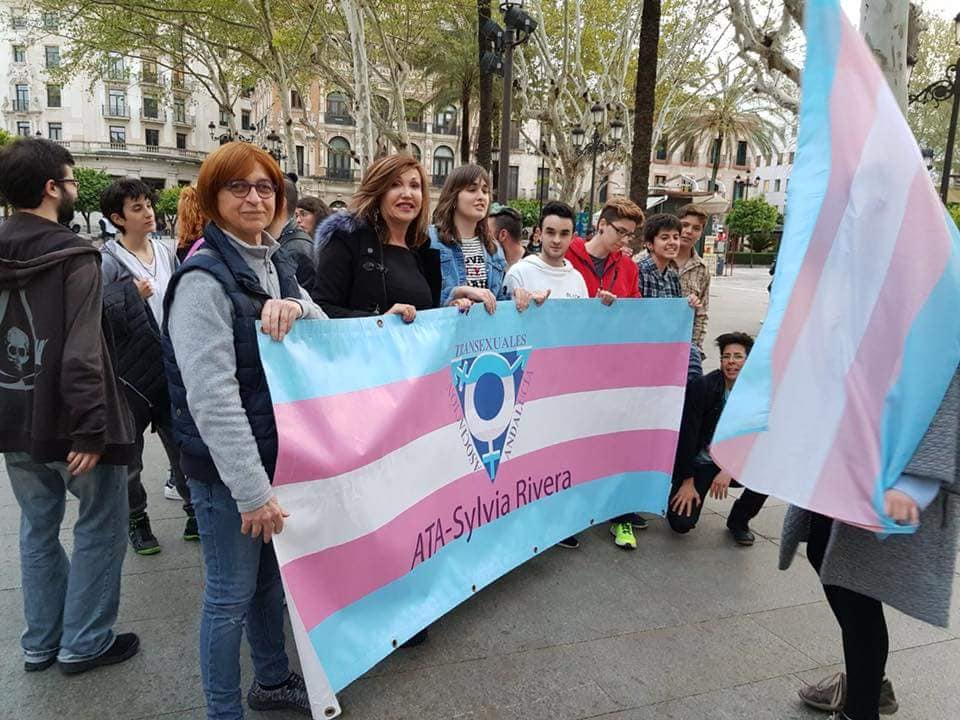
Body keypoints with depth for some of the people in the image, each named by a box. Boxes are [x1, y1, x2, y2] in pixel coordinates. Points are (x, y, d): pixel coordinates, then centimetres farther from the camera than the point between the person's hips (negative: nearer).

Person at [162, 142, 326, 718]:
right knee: (231, 595, 8)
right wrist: (251, 489, -23)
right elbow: (211, 396, -23)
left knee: (271, 578, 22)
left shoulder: (276, 264, 8)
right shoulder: (205, 278, -17)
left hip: (279, 451, 8)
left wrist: (296, 308, -18)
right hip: (227, 470, -8)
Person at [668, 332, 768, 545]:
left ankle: (738, 521, 3)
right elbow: (687, 435, -16)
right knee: (681, 523, -19)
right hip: (698, 463, -3)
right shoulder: (701, 387, -16)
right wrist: (688, 482, -16)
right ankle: (682, 495, 19)